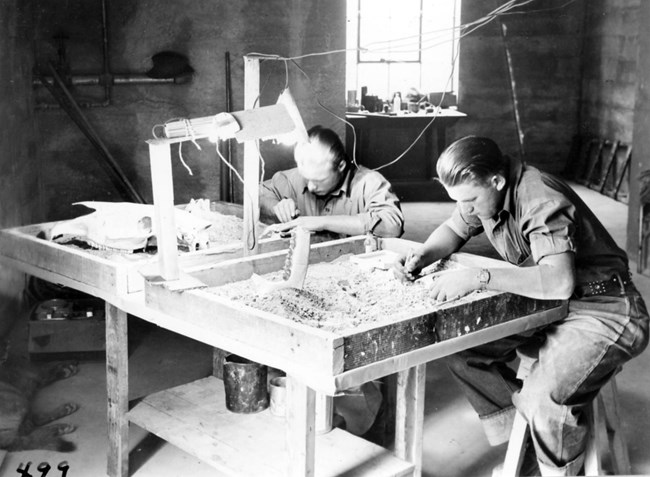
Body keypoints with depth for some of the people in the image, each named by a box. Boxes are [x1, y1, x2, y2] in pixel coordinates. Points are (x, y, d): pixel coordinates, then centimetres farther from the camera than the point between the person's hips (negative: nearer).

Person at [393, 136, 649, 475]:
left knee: (544, 396, -28)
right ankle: (528, 440, 10)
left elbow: (559, 281, -41)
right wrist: (421, 256, -5)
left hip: (603, 310, -9)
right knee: (462, 350, -3)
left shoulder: (541, 202, -28)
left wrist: (478, 277, -41)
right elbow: (453, 230, 16)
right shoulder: (481, 191, -3)